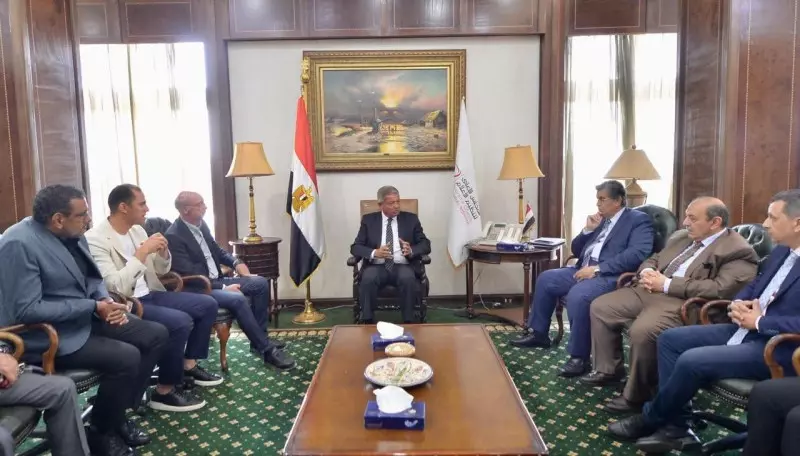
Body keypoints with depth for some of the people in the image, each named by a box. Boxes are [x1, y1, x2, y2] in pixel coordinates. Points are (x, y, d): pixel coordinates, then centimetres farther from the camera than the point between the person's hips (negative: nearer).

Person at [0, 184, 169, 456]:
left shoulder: (72, 235, 2)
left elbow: (92, 278, 14)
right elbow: (26, 310, -26)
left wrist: (106, 301, -9)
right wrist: (93, 306, -23)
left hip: (87, 316, 9)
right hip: (49, 335, -9)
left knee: (156, 335, 1)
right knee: (126, 357, -25)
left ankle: (118, 413, 13)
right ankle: (100, 433, 1)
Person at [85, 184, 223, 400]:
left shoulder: (137, 230, 9)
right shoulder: (95, 239, -17)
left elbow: (161, 270, 18)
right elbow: (116, 288, -27)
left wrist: (162, 252, -4)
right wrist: (142, 251, -26)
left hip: (149, 295, 9)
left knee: (208, 304, 3)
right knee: (180, 322, -29)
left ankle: (189, 364, 16)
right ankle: (164, 392, -13)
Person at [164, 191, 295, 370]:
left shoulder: (200, 224, 6)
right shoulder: (173, 237, -19)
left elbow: (217, 250, 20)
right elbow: (189, 277, -23)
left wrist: (236, 263, 0)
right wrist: (223, 287, -24)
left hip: (216, 280, 9)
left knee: (261, 283, 0)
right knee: (237, 299, -32)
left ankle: (259, 340, 5)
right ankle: (266, 348, -21)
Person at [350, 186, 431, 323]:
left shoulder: (411, 219, 10)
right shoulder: (368, 220, 9)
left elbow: (426, 245, 7)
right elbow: (355, 247, 3)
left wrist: (411, 250, -17)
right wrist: (374, 253, -18)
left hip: (403, 266, 0)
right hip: (377, 267, 0)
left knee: (408, 279, -33)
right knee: (368, 279, -33)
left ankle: (408, 323, -22)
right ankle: (368, 322, -22)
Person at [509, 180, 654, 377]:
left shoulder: (638, 220, -2)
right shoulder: (601, 220, 21)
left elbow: (637, 254, -20)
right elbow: (576, 250, 23)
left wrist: (597, 268, -23)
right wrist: (588, 230, 4)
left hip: (609, 275, -9)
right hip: (584, 270, 9)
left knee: (577, 295, -33)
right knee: (546, 279, 3)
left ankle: (579, 357, -20)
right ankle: (539, 333, 17)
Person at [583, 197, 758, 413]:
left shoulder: (738, 251, -6)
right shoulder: (681, 237, 20)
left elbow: (721, 288, -20)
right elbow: (653, 259, 27)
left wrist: (667, 284, -18)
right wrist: (647, 272, 0)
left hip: (684, 302, -9)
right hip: (648, 291, 9)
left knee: (642, 330, -34)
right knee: (600, 307, 0)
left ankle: (636, 396, -11)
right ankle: (609, 369, 15)